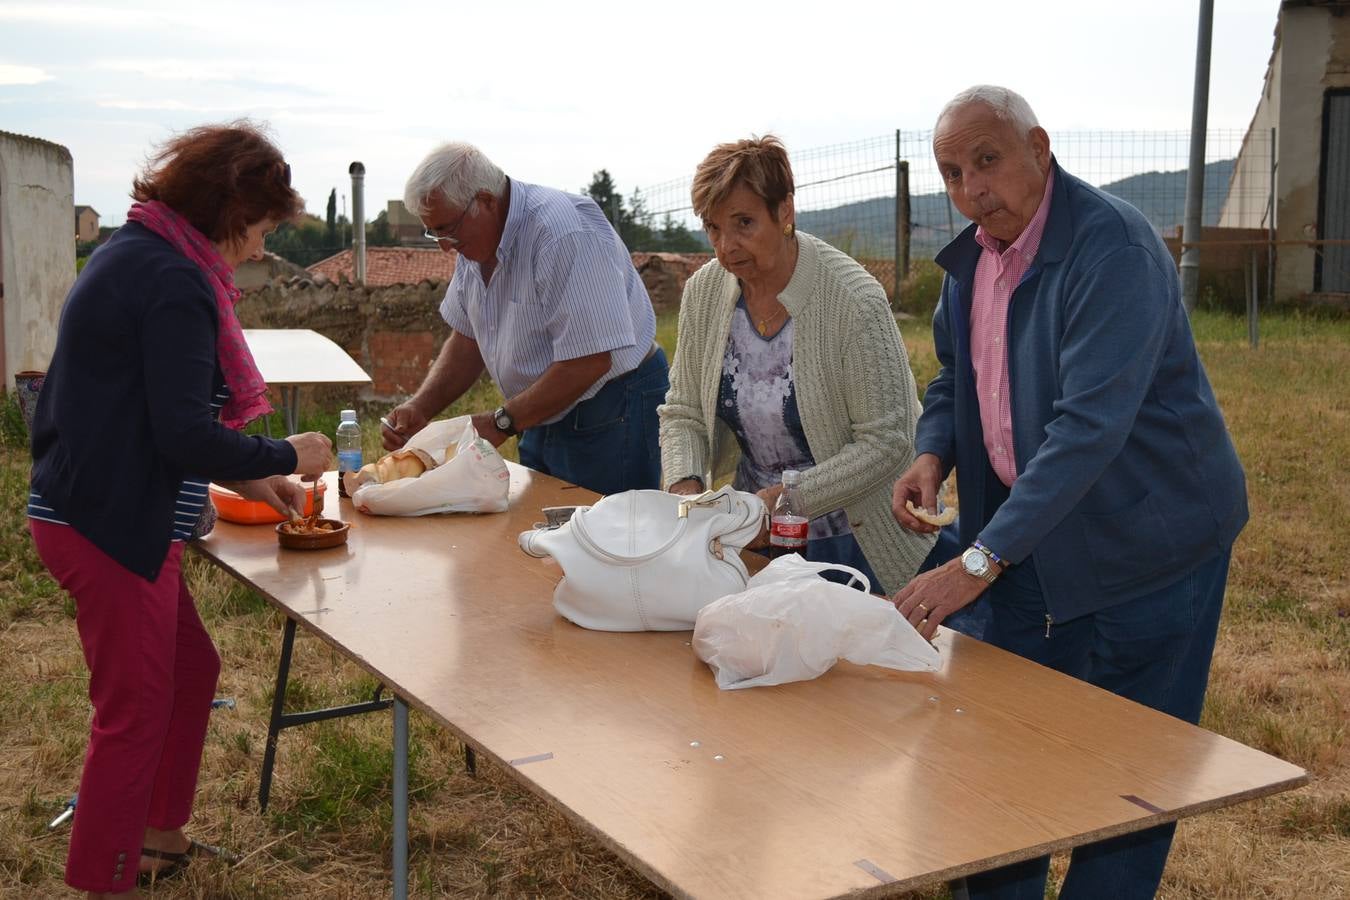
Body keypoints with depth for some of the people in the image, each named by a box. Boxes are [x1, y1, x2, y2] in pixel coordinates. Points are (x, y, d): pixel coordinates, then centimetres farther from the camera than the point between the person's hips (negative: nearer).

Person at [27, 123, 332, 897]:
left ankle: (158, 837, 37)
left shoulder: (135, 254, 12)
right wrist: (287, 456, -8)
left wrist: (245, 477, 17)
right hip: (111, 529, -10)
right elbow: (186, 436, -23)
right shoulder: (174, 283, -19)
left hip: (92, 509, 10)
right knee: (134, 710, 2)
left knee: (191, 668, 21)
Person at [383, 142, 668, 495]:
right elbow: (468, 340, 13)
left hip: (611, 413, -9)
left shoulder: (564, 233, -25)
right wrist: (419, 407, -2)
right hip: (545, 417, 9)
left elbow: (590, 361, -29)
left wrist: (502, 422, -22)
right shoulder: (477, 241, 4)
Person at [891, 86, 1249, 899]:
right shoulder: (973, 255, 2)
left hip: (1147, 538, -7)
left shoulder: (1113, 247, -24)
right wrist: (933, 456, -6)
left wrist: (980, 561, -35)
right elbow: (955, 378, 16)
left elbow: (1090, 424, -32)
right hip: (1033, 533, 8)